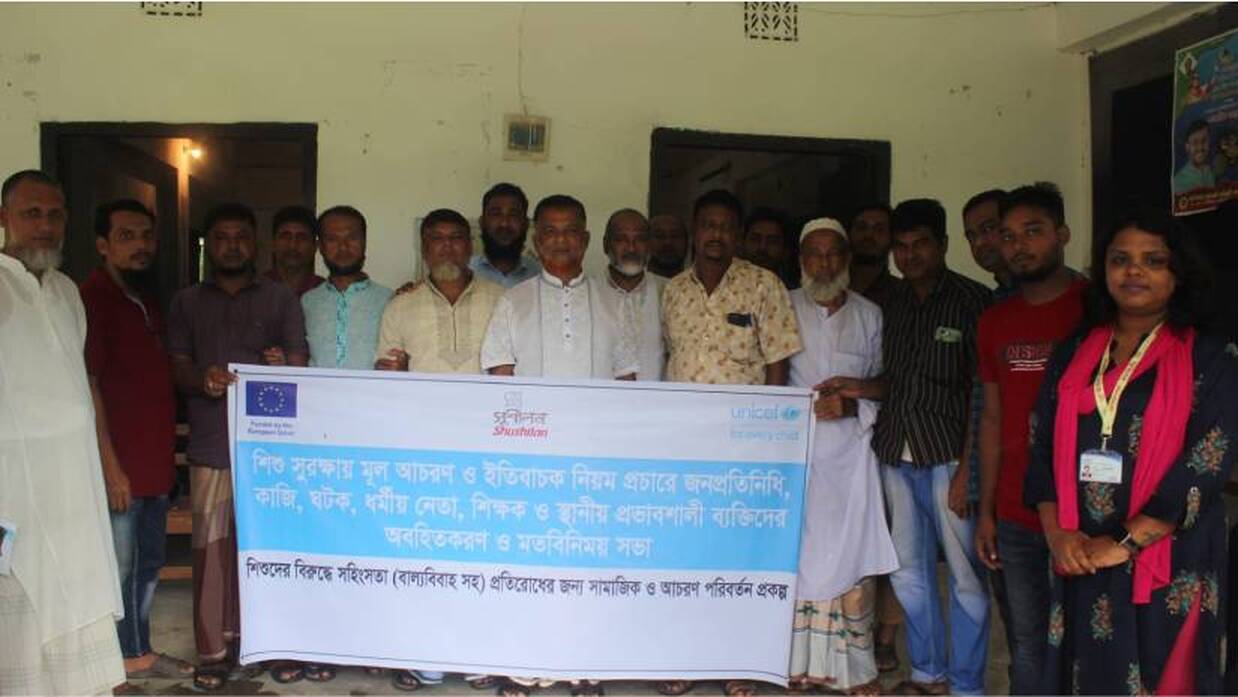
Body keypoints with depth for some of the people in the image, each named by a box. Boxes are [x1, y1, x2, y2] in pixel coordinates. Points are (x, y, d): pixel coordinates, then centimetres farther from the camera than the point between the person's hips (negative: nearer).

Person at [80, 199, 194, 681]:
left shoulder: (147, 300, 14)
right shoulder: (93, 297, -11)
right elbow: (87, 385, -16)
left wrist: (165, 453, 14)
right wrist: (111, 465, -19)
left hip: (155, 459, 8)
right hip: (120, 464, -8)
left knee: (148, 562, 16)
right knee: (118, 567, 0)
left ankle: (139, 652, 29)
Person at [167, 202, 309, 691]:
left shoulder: (281, 299, 10)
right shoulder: (186, 303, 14)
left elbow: (299, 366, 4)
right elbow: (178, 370, 8)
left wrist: (283, 368, -20)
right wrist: (202, 379, -15)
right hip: (211, 444, 1)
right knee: (213, 547, -1)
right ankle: (214, 649, 8)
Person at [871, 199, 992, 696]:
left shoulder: (971, 300, -3)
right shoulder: (894, 306, 15)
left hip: (947, 453, -6)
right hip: (896, 454, 6)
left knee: (965, 573, -1)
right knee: (907, 569, 13)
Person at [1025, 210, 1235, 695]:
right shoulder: (1073, 355, 9)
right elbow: (1042, 447, 6)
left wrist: (1125, 543, -16)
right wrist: (1056, 532, -8)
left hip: (1165, 567, -3)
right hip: (1079, 561, 3)